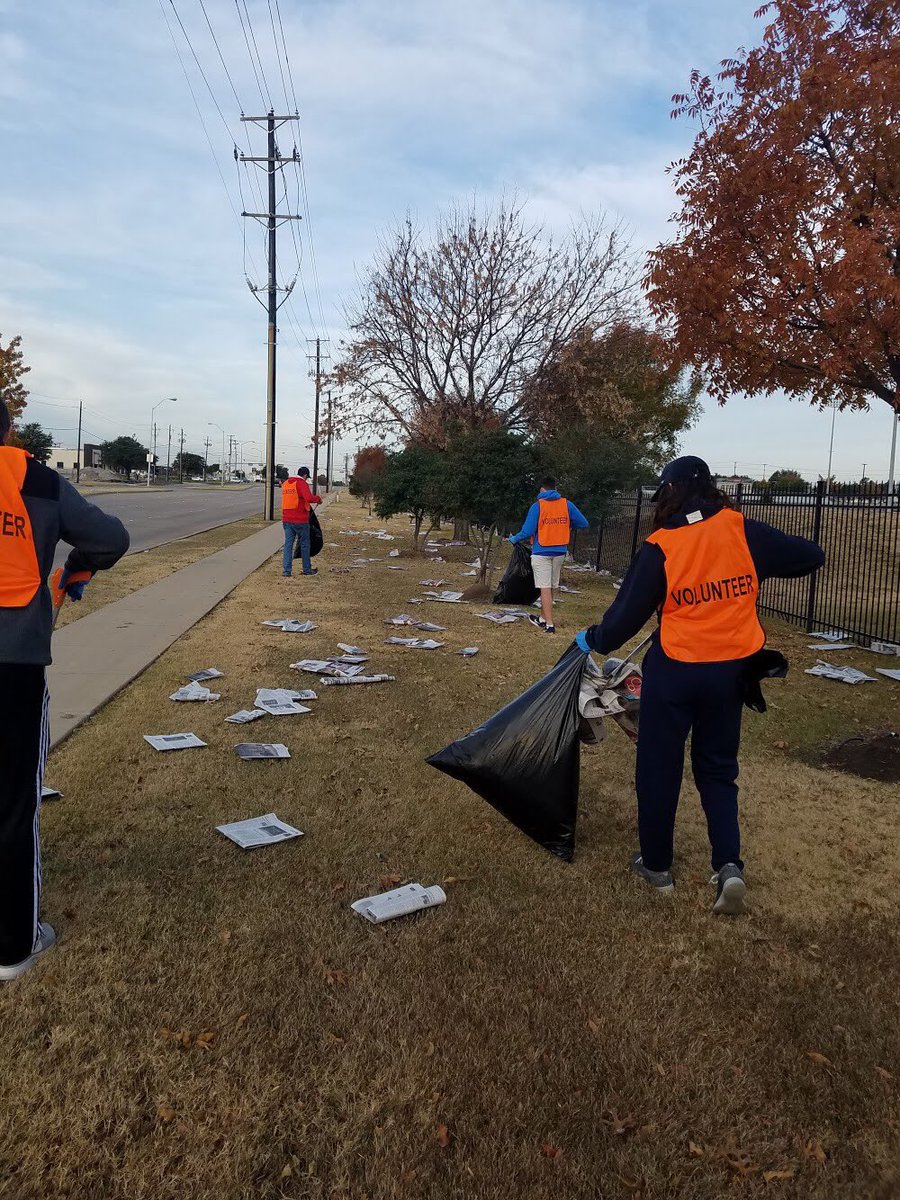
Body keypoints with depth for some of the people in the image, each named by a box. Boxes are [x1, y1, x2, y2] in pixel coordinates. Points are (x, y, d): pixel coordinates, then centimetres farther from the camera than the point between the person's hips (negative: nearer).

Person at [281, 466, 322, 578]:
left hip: (286, 519, 6)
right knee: (304, 544, 8)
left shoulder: (285, 483, 12)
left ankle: (286, 570, 0)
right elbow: (309, 498, -25)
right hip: (300, 520, -6)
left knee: (288, 544, 6)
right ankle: (307, 569, 18)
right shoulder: (302, 483, -11)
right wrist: (318, 498, -7)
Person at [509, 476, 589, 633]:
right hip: (560, 552, 4)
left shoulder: (537, 506, -9)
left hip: (541, 552, -4)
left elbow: (527, 531, -13)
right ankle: (543, 619, 29)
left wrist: (513, 540, 4)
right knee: (550, 588, 16)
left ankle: (549, 625, -6)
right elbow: (584, 524, 1)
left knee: (545, 589, -3)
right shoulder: (567, 504, 1)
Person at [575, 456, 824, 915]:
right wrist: (765, 559, 22)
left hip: (674, 671, -3)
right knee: (717, 768, 19)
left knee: (659, 768, 13)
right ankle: (729, 865, 6)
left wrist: (593, 640, 9)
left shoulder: (659, 547, -12)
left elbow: (627, 613, -8)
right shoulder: (743, 531, -5)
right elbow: (810, 557, 4)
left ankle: (656, 864, 26)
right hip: (731, 670, 3)